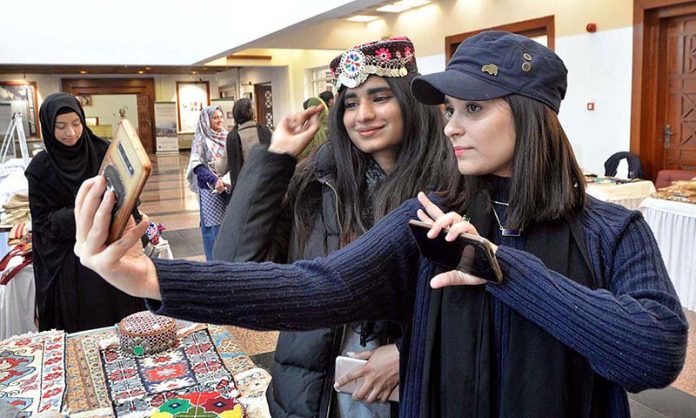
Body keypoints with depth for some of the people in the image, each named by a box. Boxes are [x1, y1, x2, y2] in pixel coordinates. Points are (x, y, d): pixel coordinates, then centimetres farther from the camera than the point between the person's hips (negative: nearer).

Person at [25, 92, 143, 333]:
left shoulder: (102, 152, 0)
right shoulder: (41, 168, -4)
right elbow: (43, 221, -4)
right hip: (69, 264, -1)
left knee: (124, 324, 8)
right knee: (82, 329, 6)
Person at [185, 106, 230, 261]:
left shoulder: (227, 137, 8)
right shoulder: (201, 139, -5)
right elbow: (197, 165, -11)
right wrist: (214, 180, -22)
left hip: (229, 187, 4)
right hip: (210, 189, -4)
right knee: (213, 225, -1)